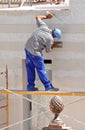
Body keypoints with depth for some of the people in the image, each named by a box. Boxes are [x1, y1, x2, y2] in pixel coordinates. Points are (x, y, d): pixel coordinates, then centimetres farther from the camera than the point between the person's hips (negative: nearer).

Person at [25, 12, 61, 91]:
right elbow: (48, 50, 0)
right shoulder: (50, 39, -17)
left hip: (27, 47, 8)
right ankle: (48, 87, 10)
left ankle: (30, 86, 22)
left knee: (30, 68, 15)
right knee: (41, 70, 2)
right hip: (35, 52, -8)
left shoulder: (43, 26, -2)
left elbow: (37, 17, 15)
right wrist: (52, 46, 19)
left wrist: (46, 16, 26)